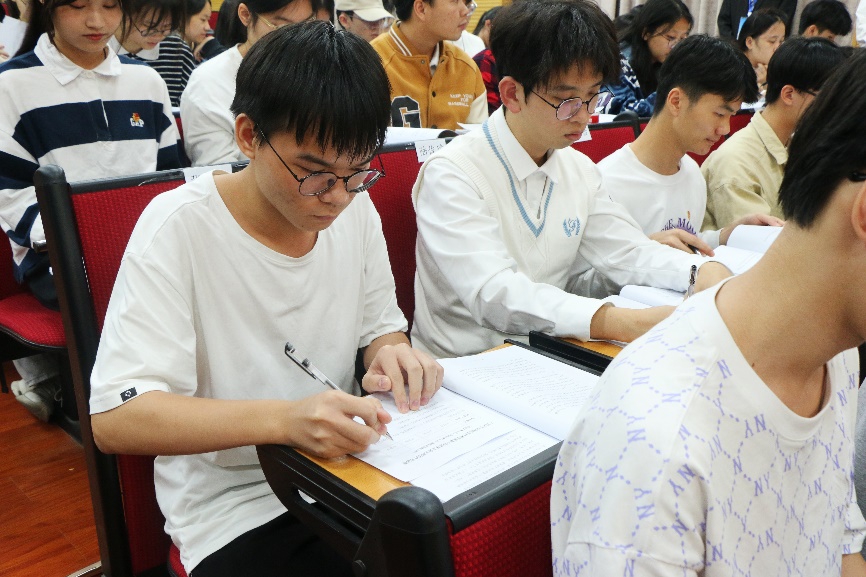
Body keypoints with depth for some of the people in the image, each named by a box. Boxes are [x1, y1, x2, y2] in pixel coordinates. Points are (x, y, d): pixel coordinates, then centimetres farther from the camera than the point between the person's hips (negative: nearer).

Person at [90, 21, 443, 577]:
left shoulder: (356, 207, -2)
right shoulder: (180, 226, -18)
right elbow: (114, 419, -23)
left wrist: (392, 353, -13)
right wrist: (283, 418, -37)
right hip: (234, 506, -5)